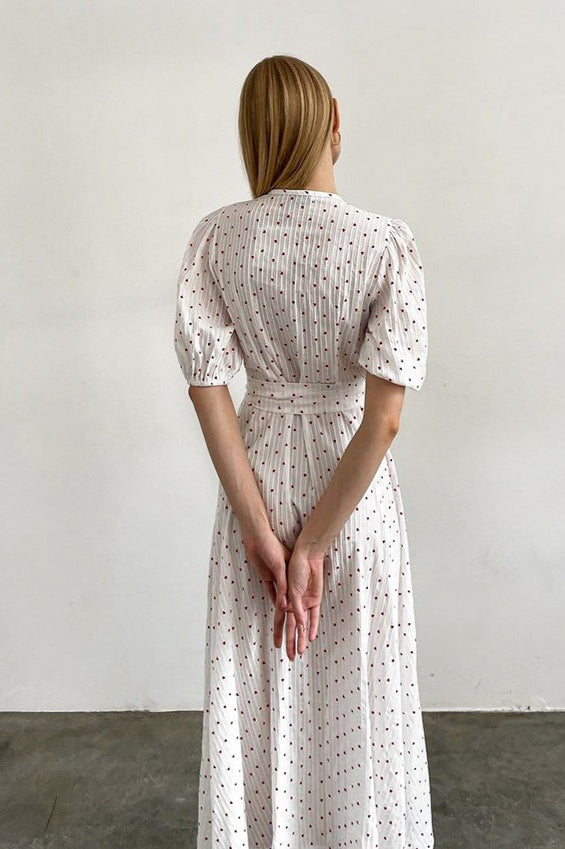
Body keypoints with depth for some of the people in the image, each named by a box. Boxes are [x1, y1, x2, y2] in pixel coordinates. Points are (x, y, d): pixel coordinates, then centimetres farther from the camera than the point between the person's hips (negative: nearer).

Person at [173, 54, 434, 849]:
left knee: (255, 689, 19)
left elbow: (208, 386, -11)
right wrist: (315, 545, -13)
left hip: (257, 474, 2)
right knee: (356, 693, 19)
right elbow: (384, 416, -19)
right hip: (355, 493, -1)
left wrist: (262, 534, -8)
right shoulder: (388, 244, -13)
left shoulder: (217, 236, -8)